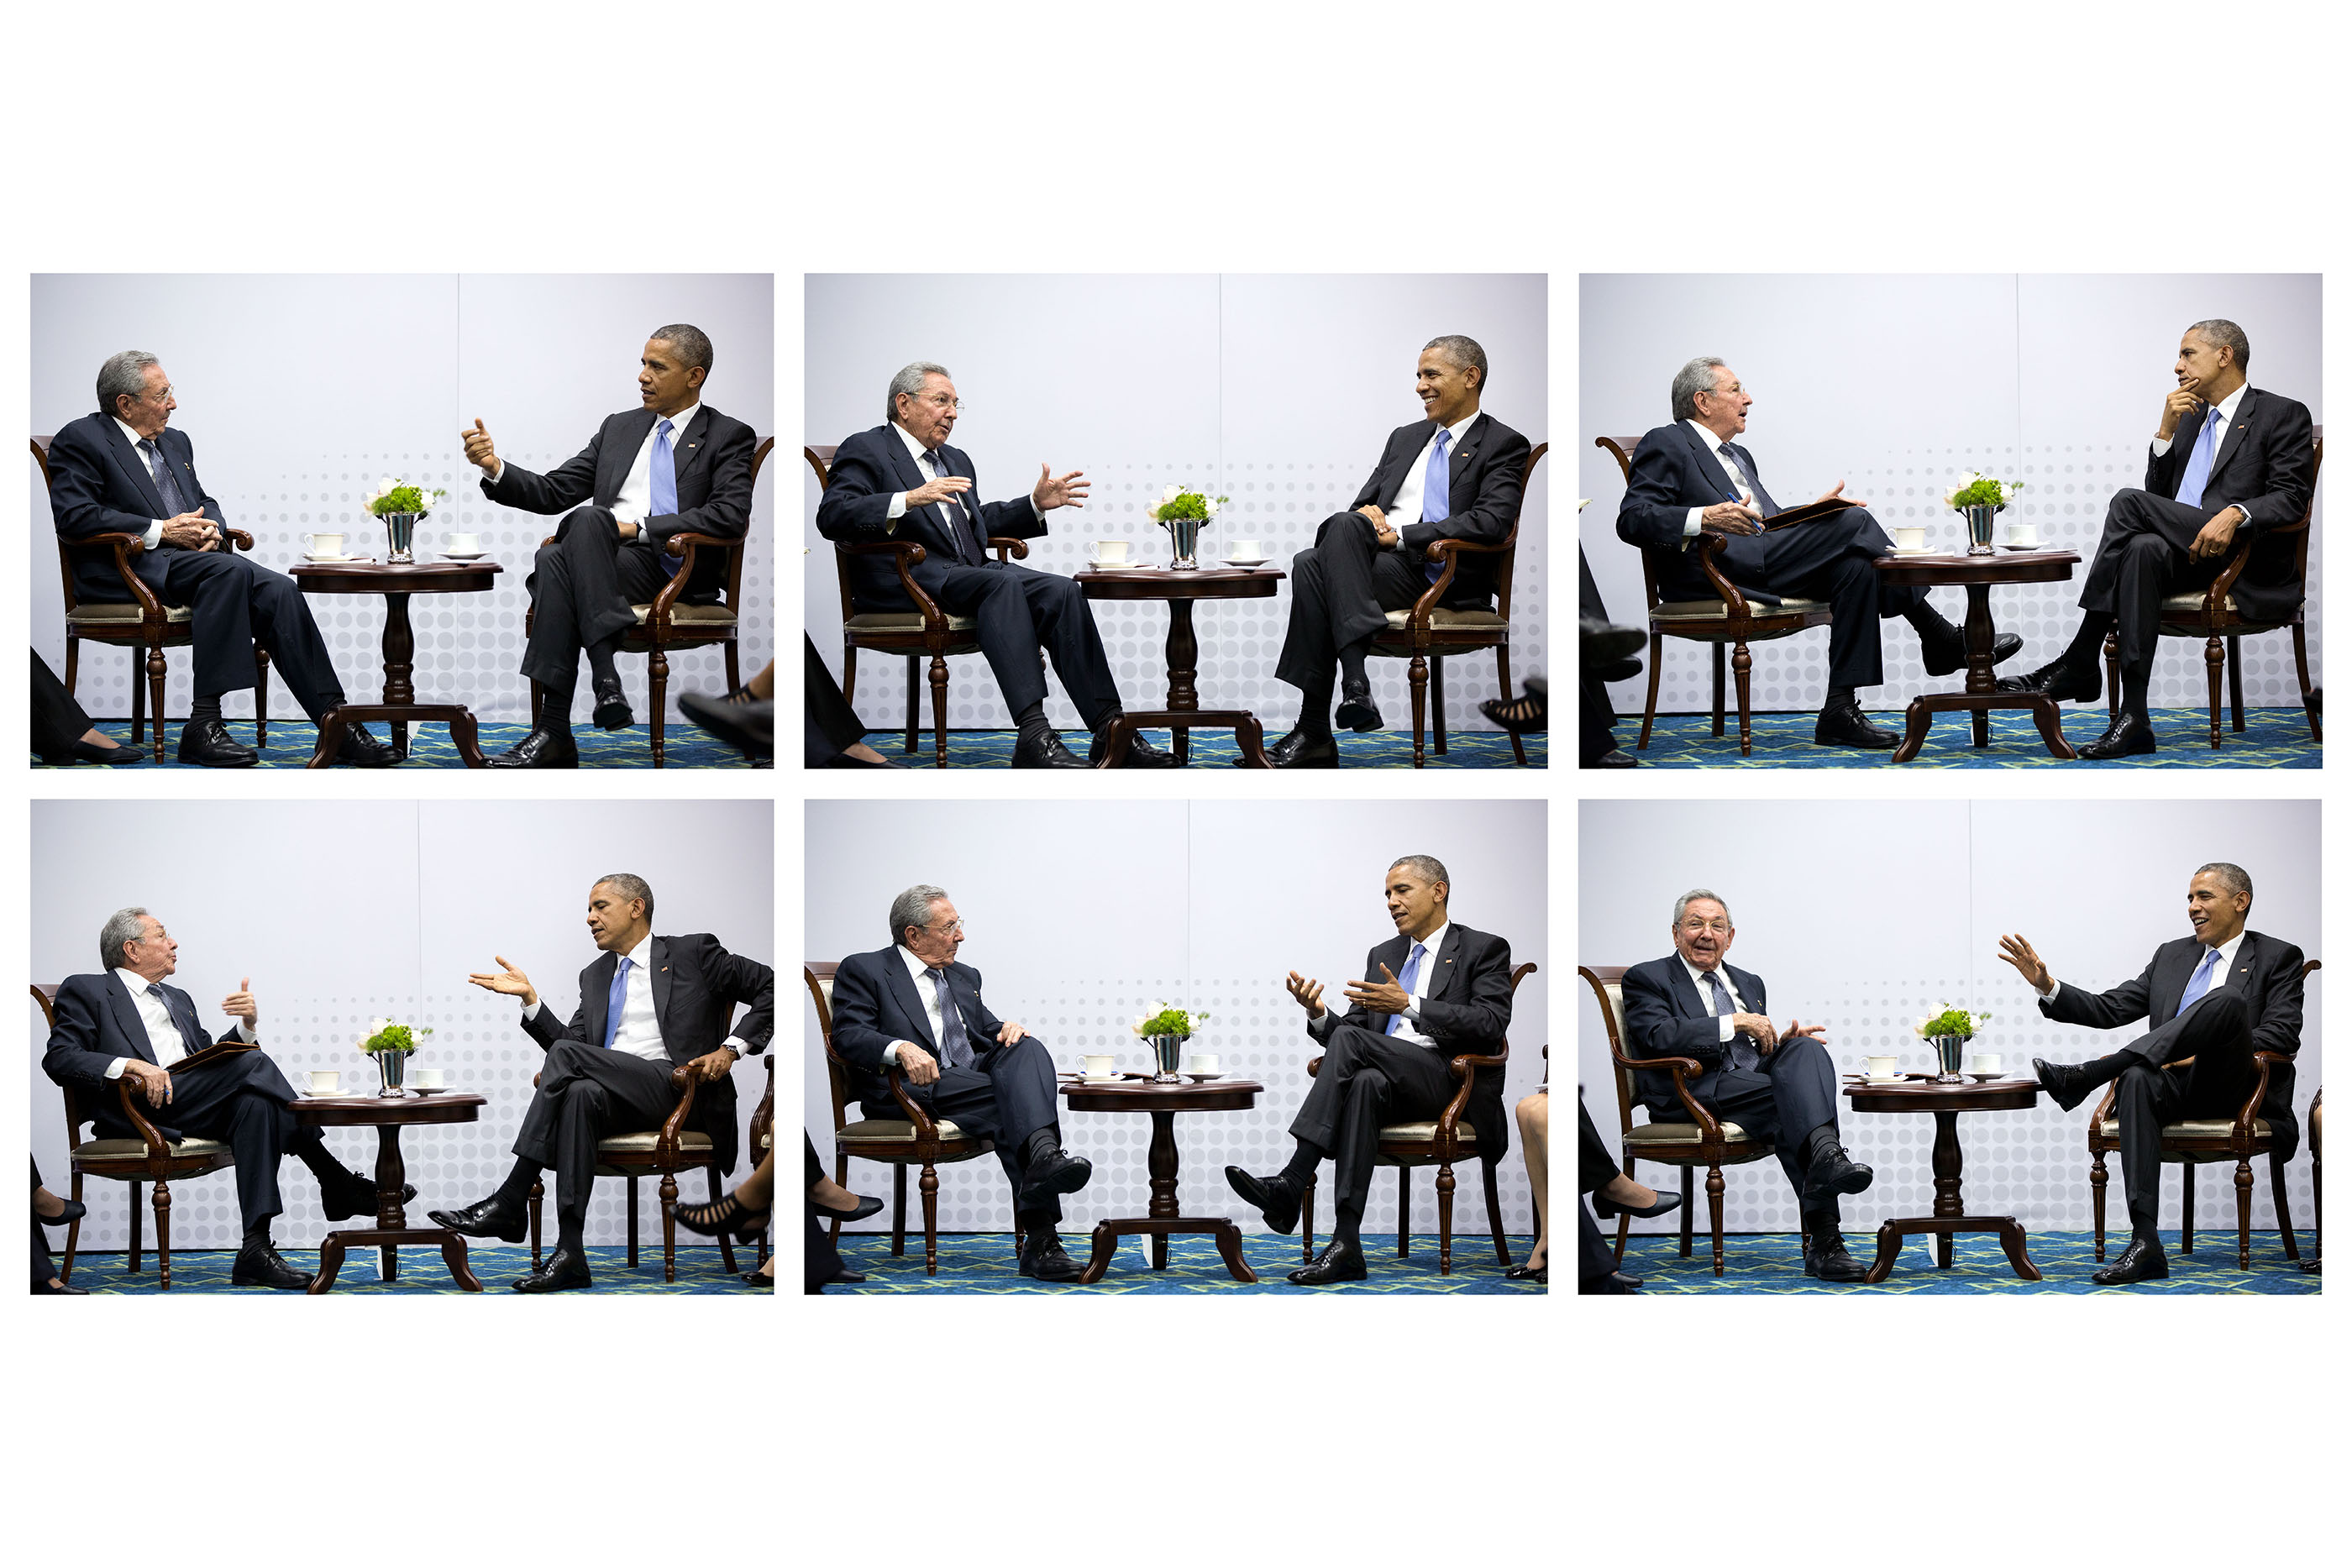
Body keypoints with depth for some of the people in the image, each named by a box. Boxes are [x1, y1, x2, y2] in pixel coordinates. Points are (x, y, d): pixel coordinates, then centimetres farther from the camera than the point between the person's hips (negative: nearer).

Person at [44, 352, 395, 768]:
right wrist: (160, 530, -15)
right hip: (129, 568, -7)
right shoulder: (80, 441, 0)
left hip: (190, 558, 7)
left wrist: (211, 527, 2)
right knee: (231, 571, -34)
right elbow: (74, 516, -13)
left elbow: (204, 501, 29)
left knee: (278, 591, -19)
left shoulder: (175, 441, 25)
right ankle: (204, 725, -36)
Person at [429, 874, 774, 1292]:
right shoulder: (595, 976, 28)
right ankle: (570, 1254, -43)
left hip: (674, 1089, -4)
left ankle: (508, 1203, -31)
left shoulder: (693, 953, 11)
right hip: (617, 1098, 4)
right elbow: (570, 1041, 19)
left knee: (566, 1053, -26)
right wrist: (529, 997, 8)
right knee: (580, 1094, -35)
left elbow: (769, 987, 8)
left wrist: (731, 1049, -3)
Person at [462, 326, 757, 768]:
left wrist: (638, 528, -12)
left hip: (674, 570, -4)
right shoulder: (619, 428, 26)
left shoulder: (728, 437, 10)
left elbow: (731, 516, -7)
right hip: (600, 561, 4)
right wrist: (495, 467, 1)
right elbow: (553, 493, 20)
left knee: (587, 519, -33)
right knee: (552, 560, -32)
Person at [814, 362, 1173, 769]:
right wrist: (911, 499, -24)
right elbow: (832, 517, -11)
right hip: (908, 579, -8)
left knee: (1063, 592, -18)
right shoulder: (865, 450, 4)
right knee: (1002, 583, -35)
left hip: (969, 573, 8)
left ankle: (1109, 728, -25)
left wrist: (1037, 503, 23)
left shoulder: (956, 460, 30)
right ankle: (1033, 735, -44)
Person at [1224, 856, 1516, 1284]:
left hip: (1449, 1084, -4)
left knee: (1350, 1039, -29)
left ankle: (1290, 1183, -36)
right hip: (1390, 1078, 4)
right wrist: (1318, 1014, -3)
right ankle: (1346, 1245, -45)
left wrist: (1409, 1005, -16)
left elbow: (1491, 1024, -9)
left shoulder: (1484, 951, 8)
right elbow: (1353, 1027, 21)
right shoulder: (1383, 956, 27)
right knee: (1367, 1082, -36)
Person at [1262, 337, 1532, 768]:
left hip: (1441, 579, -6)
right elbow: (1364, 501, 25)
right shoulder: (1404, 438, 28)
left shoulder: (1504, 446, 6)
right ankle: (1355, 680, -36)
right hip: (1376, 560, 6)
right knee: (1309, 563, -28)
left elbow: (1492, 522, -11)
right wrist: (1365, 512, -3)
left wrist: (1400, 535, -14)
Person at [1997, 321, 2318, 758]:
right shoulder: (2190, 417, 25)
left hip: (2249, 566, -6)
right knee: (2143, 550, -32)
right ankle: (2132, 720, -39)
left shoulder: (2283, 416, 4)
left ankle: (2078, 664, -25)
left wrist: (2235, 514, -27)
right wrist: (2166, 430, 5)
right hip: (2186, 557, 6)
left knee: (2129, 502, -25)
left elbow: (2290, 497, -9)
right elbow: (2159, 494, 18)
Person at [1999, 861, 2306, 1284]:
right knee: (2137, 1080, -36)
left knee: (2227, 1001, -33)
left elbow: (2283, 1035, -4)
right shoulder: (2171, 955, 25)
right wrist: (2046, 985, 1)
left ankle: (2085, 1075, -38)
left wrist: (2202, 1052, -16)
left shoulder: (2279, 958, 11)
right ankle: (2145, 1244, -44)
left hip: (2231, 1088, -3)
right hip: (2175, 1089, 3)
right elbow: (2109, 1010, 18)